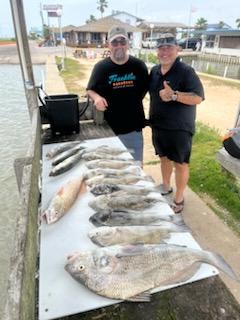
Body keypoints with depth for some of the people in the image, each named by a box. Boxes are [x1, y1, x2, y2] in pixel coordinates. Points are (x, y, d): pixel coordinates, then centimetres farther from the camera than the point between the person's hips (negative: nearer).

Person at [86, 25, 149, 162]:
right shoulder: (101, 67, -4)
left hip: (134, 126, 2)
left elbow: (146, 88, 13)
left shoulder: (139, 65, 0)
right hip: (109, 128, -1)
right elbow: (90, 90, 3)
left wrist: (135, 101, 3)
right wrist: (97, 98, -18)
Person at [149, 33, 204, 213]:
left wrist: (174, 95, -31)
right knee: (164, 158, 19)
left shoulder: (186, 71, -14)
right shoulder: (154, 71, 6)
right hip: (158, 126, 6)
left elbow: (198, 98, -20)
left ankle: (179, 199, 21)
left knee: (180, 163, 5)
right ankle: (166, 187, 40)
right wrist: (152, 119, 13)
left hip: (179, 128, -6)